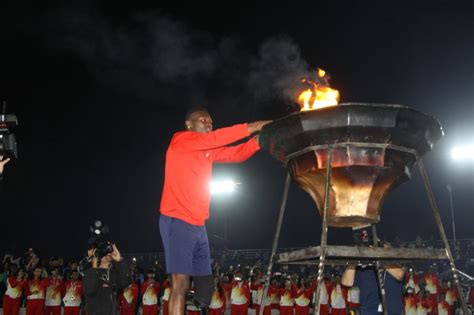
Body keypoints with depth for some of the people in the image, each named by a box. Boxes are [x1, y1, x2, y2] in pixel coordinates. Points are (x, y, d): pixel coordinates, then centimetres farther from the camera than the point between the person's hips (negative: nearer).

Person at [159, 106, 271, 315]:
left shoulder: (209, 151, 17)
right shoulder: (179, 140, -4)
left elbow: (237, 154, 11)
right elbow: (212, 139, -18)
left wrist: (258, 140, -7)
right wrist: (249, 128, -19)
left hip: (198, 226, 8)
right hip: (177, 222, -8)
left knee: (205, 286, 7)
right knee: (181, 284, -14)